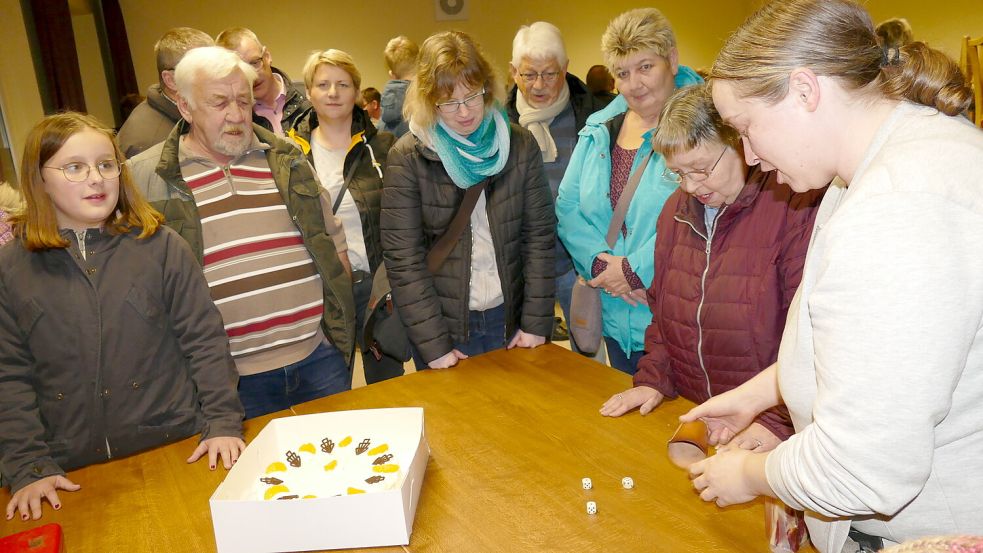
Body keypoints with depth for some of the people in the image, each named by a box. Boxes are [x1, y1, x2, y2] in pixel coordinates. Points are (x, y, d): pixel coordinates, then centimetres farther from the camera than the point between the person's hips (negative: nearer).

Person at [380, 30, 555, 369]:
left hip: (510, 319, 3)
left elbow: (539, 235, -2)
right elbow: (403, 258, -12)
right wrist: (433, 345, -14)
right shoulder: (407, 157, -11)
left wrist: (537, 323, -5)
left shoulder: (520, 146, -4)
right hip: (444, 326, -2)